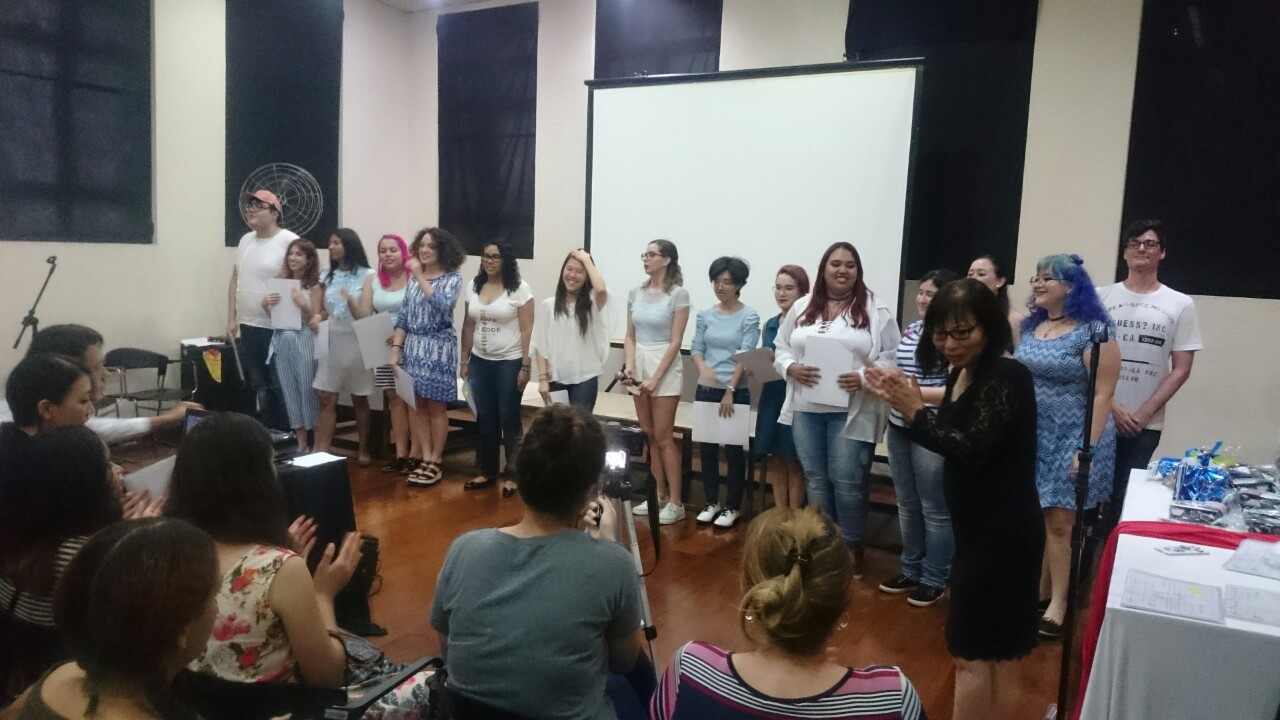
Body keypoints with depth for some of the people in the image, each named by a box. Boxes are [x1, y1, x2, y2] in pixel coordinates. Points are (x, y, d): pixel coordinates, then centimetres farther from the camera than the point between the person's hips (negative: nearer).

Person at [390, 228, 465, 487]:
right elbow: (403, 317, 9)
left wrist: (420, 276, -21)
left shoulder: (452, 278, -4)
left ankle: (436, 462, 12)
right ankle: (426, 459, 13)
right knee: (415, 405, 5)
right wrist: (395, 349, 0)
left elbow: (442, 304, -24)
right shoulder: (413, 279, 10)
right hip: (413, 347, 5)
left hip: (438, 348, -5)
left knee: (435, 406, 2)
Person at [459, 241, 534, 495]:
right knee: (485, 418, 11)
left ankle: (512, 474, 14)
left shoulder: (519, 288, -9)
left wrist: (525, 366, -14)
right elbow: (468, 326, 12)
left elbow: (527, 330, -10)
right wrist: (464, 361, 10)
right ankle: (487, 471, 23)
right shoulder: (474, 286, 6)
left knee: (509, 418, 3)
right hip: (480, 362, 5)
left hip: (509, 362, -5)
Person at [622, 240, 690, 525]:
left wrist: (656, 378, -15)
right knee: (649, 436, 9)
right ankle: (659, 496, 20)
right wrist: (629, 366, -9)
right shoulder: (635, 293, 7)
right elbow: (630, 336, 8)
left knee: (663, 436, -5)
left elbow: (675, 341, -11)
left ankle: (675, 502, 4)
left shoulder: (678, 294, -8)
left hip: (665, 366, -5)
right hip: (639, 365, 6)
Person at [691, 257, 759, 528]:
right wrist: (703, 368, -18)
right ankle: (712, 502, 24)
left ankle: (732, 506, 15)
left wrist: (730, 391, -17)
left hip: (737, 391, -4)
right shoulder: (705, 315, 6)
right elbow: (696, 349, 5)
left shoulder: (749, 317, -6)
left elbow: (745, 356, -11)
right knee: (707, 447, 10)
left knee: (734, 449, 3)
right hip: (706, 390, 4)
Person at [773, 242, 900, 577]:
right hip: (807, 409, 4)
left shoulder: (875, 310, -2)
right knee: (816, 480, 13)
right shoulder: (802, 307, 10)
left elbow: (892, 358, -4)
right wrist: (791, 368, -9)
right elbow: (781, 348, 11)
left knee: (847, 482, -1)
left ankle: (852, 548, 18)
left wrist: (864, 377, -19)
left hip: (852, 412, -4)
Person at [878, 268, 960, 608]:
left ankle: (935, 580, 20)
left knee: (934, 509, 6)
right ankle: (911, 571, 31)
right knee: (906, 505, 17)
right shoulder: (910, 330, 10)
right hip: (898, 428, 7)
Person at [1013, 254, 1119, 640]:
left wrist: (1088, 448, -18)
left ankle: (1059, 602, 11)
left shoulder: (1094, 331, -12)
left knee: (1060, 523, -1)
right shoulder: (1031, 327, 8)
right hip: (1032, 437, 6)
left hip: (1071, 439, -6)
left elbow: (1102, 394, -14)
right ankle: (1038, 591, 23)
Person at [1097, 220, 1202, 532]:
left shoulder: (1180, 305, 4)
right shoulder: (1101, 297, 4)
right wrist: (1112, 407, -8)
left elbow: (1181, 369, 2)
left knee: (1123, 498, 3)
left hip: (1145, 424, 0)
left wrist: (1144, 413, -8)